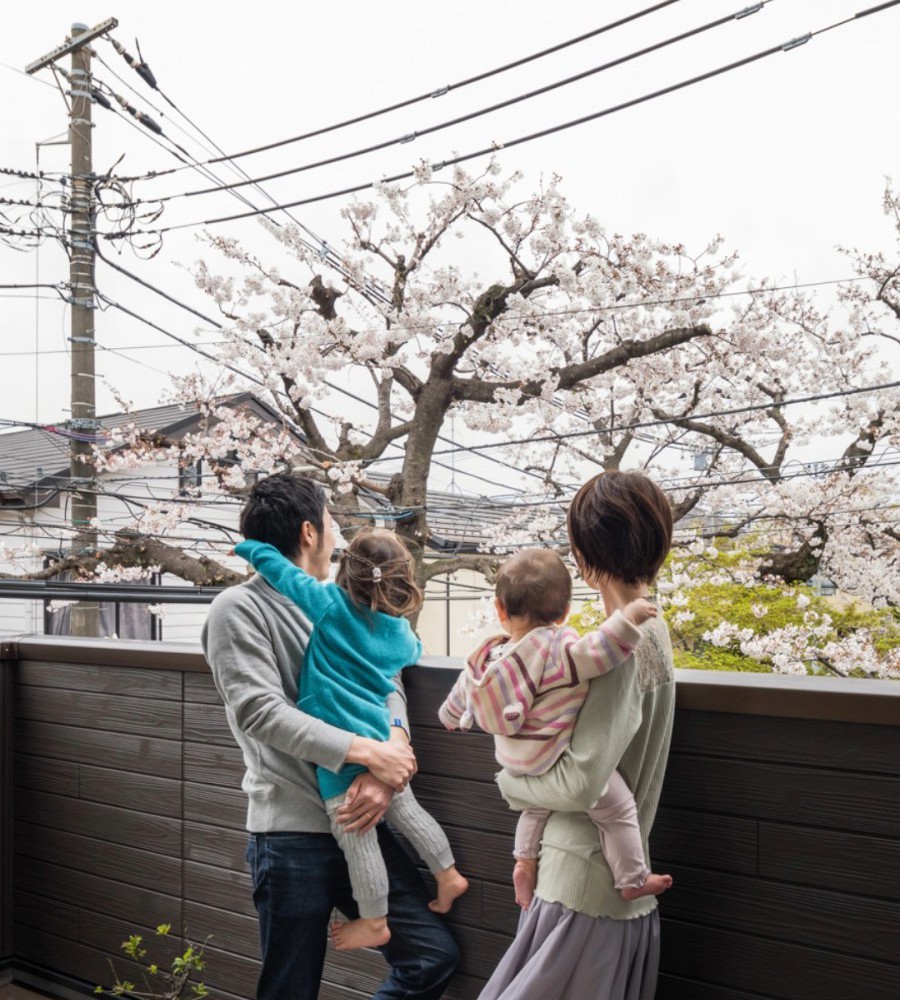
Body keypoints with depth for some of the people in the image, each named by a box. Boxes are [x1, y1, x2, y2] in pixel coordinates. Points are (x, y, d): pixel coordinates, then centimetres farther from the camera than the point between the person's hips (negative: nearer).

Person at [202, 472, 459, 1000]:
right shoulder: (240, 608, -7)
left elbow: (387, 685, 6)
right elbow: (261, 711, -18)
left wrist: (389, 761, -13)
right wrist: (366, 751, -20)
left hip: (359, 823, 6)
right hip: (292, 834, -6)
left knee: (435, 955, 7)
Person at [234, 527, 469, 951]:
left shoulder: (331, 603, -10)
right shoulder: (401, 634, 6)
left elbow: (273, 563, -4)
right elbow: (414, 652, 31)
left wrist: (248, 546, 14)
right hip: (384, 738, 6)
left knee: (356, 835, 6)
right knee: (404, 808, 25)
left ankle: (374, 922, 19)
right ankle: (448, 875, 36)